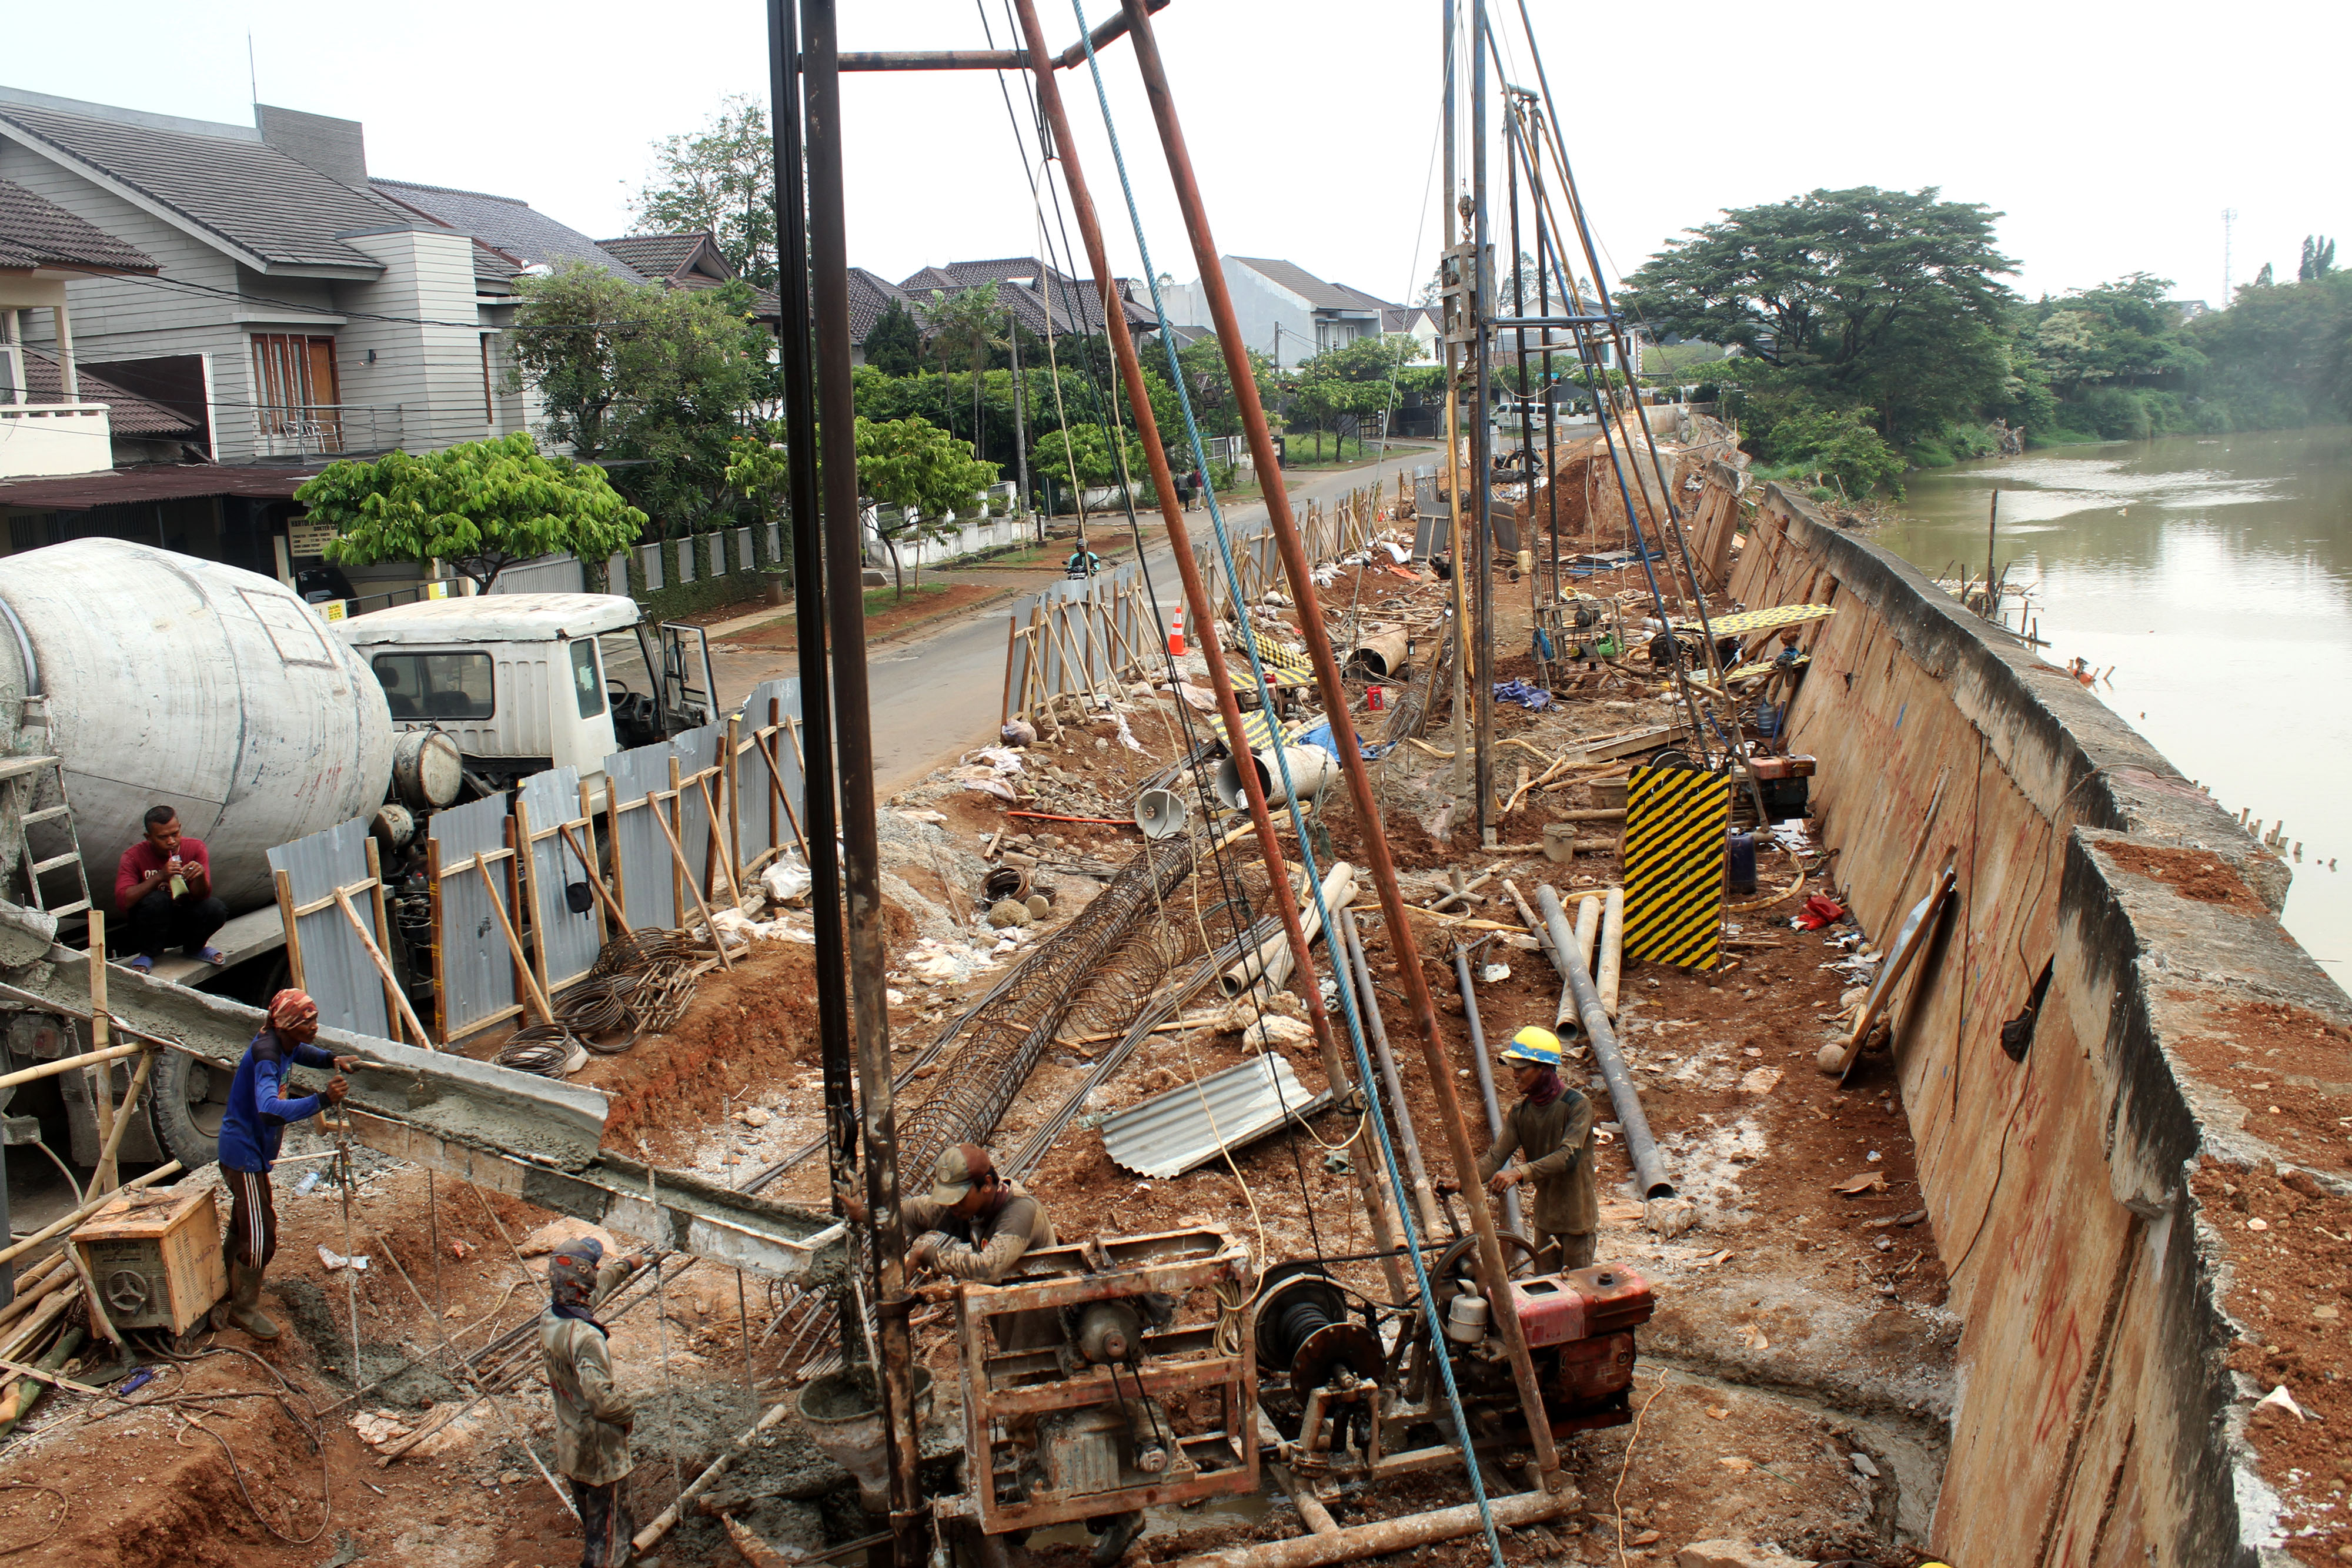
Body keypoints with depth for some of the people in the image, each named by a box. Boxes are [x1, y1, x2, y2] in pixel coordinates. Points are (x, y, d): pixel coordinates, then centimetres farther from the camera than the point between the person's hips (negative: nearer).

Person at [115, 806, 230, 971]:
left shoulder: (195, 848, -9)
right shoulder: (133, 857, -13)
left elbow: (200, 896, -16)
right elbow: (122, 901, -27)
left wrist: (200, 876, -39)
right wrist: (160, 877, -36)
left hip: (184, 924, 2)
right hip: (150, 928, -2)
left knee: (216, 909, -27)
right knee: (157, 900, -33)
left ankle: (195, 947, 6)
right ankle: (148, 954, -7)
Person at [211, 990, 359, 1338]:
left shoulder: (284, 1045, 0)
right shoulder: (265, 1055, -28)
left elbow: (302, 1053, 26)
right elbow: (270, 1110, -45)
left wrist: (333, 1060, 5)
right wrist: (323, 1099, -55)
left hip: (253, 1150, 10)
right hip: (244, 1153, -10)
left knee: (245, 1226, 22)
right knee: (259, 1235, -5)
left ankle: (231, 1300, 38)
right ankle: (244, 1309, 12)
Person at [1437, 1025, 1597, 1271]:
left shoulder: (1577, 1105, -18)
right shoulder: (1520, 1112, -1)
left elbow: (1568, 1156, -32)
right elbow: (1496, 1157, -9)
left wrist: (1520, 1172, -44)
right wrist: (1462, 1183, -27)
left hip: (1576, 1217, -6)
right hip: (1545, 1216, 6)